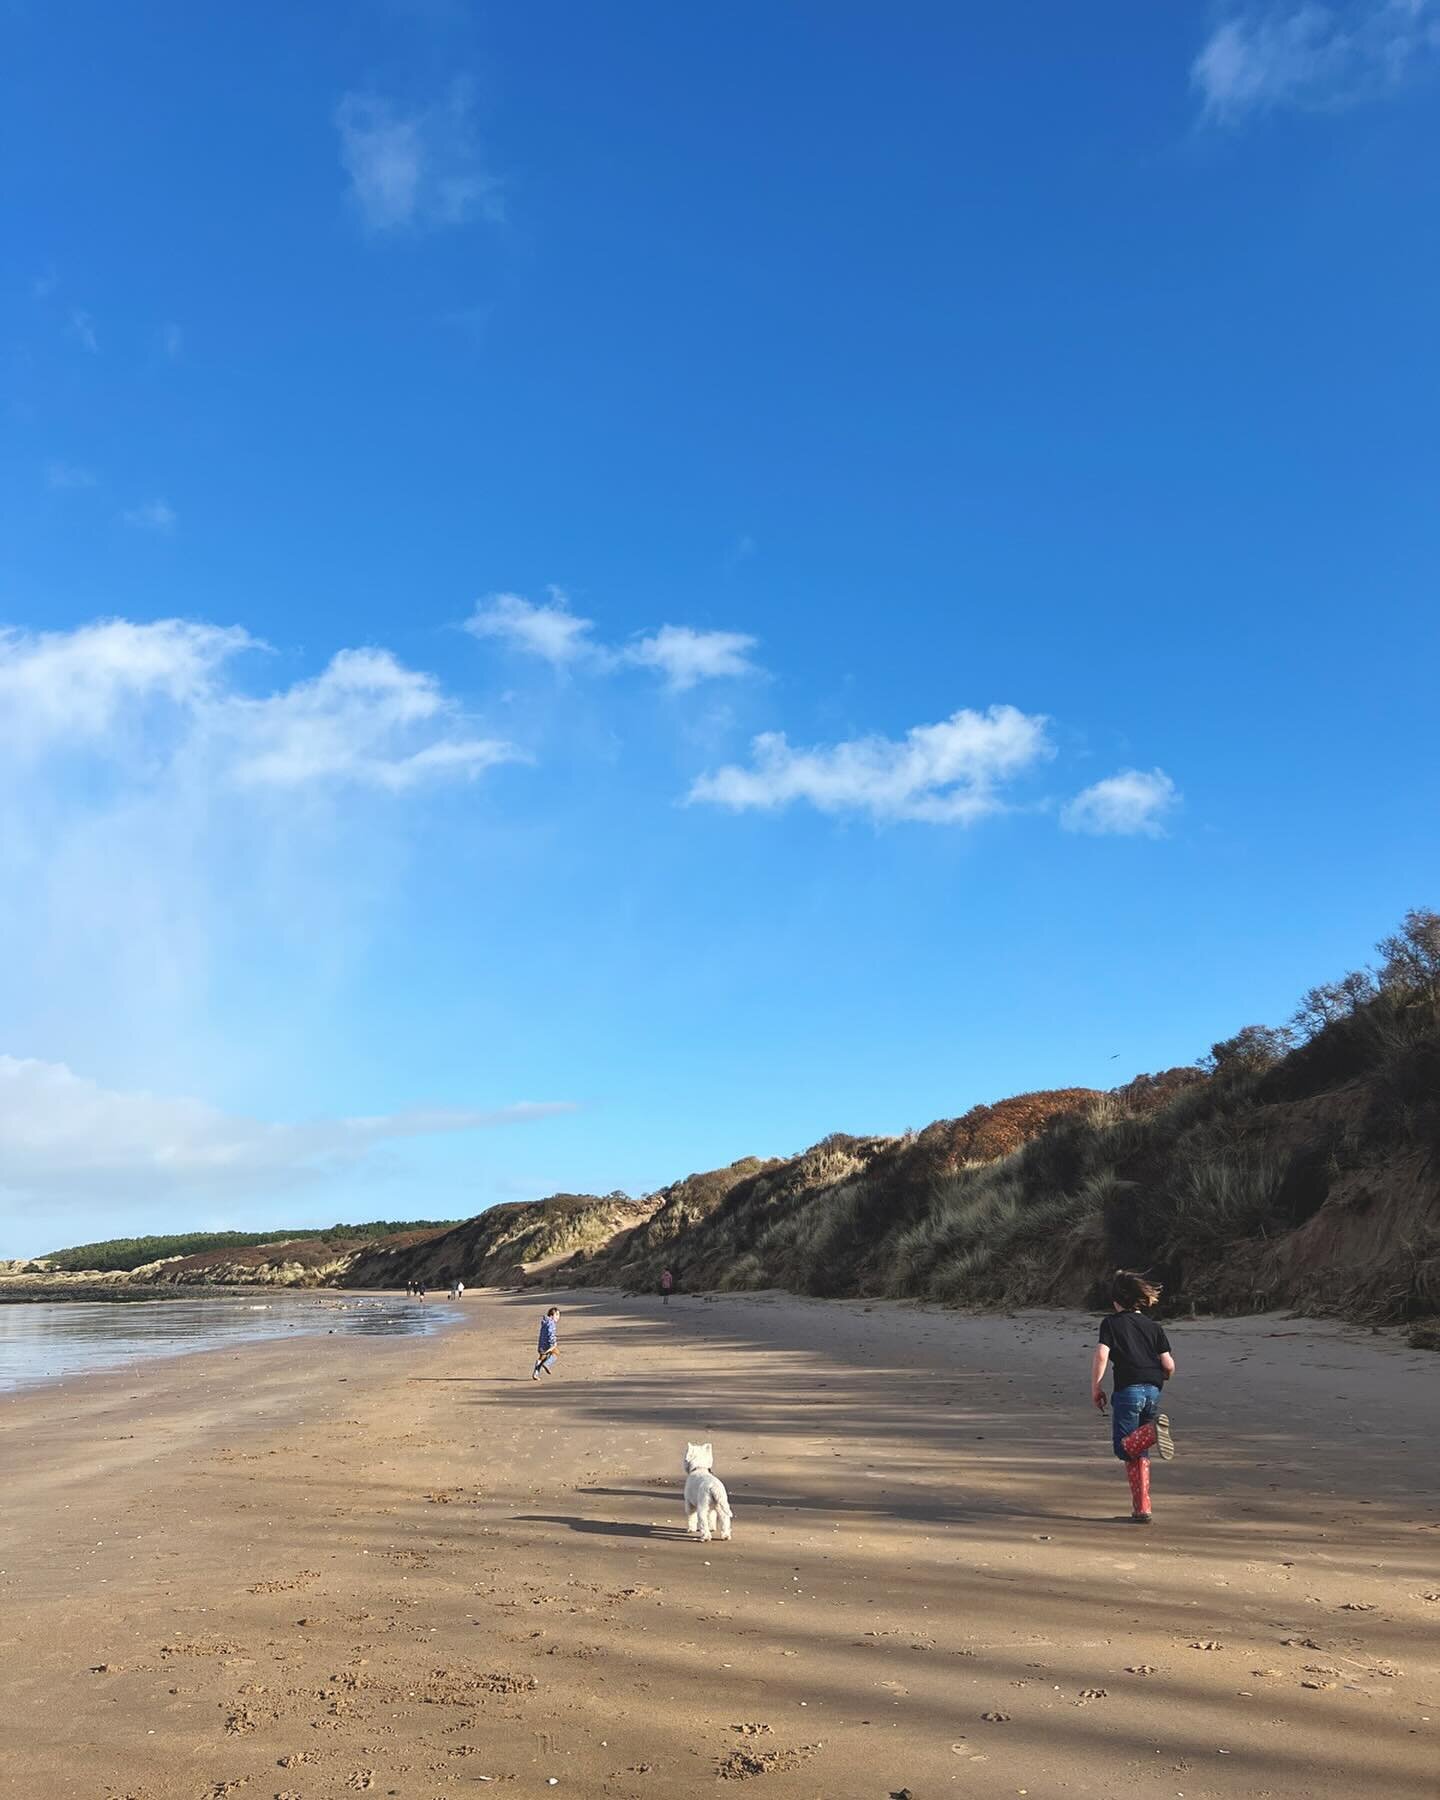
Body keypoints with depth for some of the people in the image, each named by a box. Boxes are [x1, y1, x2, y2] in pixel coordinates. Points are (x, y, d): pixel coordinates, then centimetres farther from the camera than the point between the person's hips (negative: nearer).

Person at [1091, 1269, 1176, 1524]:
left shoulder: (1111, 1323, 1)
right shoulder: (1154, 1326, 10)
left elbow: (1101, 1355, -12)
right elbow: (1168, 1364, 5)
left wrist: (1095, 1387, -3)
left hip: (1127, 1391, -5)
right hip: (1153, 1391, 5)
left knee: (1124, 1448, 2)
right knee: (1139, 1452, 15)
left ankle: (1151, 1431, -28)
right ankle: (1141, 1510, 8)